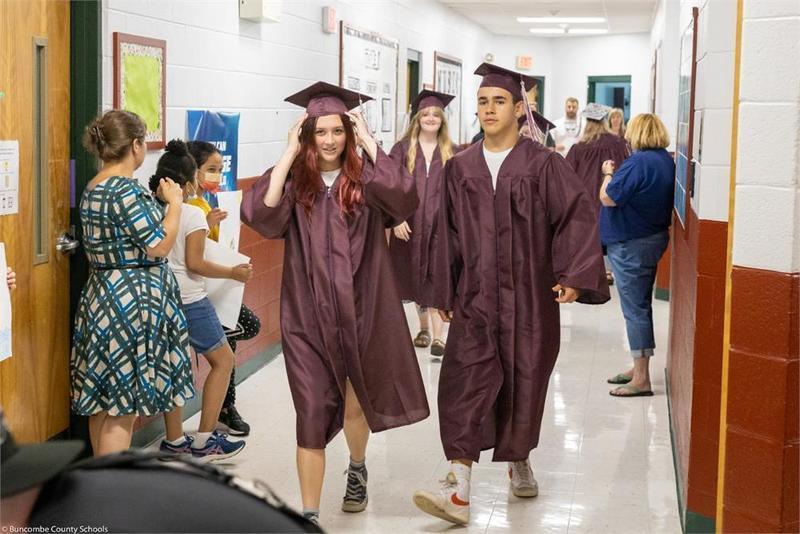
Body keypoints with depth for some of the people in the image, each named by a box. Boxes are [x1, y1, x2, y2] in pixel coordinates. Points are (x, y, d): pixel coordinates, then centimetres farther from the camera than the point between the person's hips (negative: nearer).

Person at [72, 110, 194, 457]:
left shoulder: (93, 189, 10)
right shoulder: (126, 190, -19)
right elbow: (159, 247, -17)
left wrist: (159, 203, 18)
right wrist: (174, 204, -5)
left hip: (101, 295, 10)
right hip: (131, 300, -10)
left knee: (101, 400, 17)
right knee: (122, 407, -4)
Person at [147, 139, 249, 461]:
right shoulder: (193, 215, -13)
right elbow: (194, 263, -15)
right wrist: (233, 273, -4)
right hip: (188, 299, -6)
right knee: (223, 360, 7)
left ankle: (174, 441, 17)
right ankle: (204, 440, 4)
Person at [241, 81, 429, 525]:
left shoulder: (365, 179, -1)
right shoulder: (294, 180, -1)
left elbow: (405, 199, -22)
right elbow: (260, 213, -21)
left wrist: (369, 144, -16)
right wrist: (289, 154, -16)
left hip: (360, 310, 1)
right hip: (308, 315, -1)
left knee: (354, 404, 17)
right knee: (313, 412, -1)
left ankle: (357, 469, 48)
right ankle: (309, 513, 6)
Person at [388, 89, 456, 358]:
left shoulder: (450, 152, 5)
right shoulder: (403, 149, 2)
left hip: (440, 223, -1)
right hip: (410, 224, 1)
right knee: (416, 277, 10)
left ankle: (437, 336, -11)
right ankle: (424, 328, 26)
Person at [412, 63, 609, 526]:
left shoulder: (543, 165, -4)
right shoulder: (461, 167, 6)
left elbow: (579, 216, -7)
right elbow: (449, 235, 9)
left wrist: (572, 274, -17)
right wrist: (445, 293, 8)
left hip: (528, 296, -2)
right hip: (475, 296, 2)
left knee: (523, 382, 9)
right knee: (465, 385, -9)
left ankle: (520, 461, 36)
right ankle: (459, 492, -11)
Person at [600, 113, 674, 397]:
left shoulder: (638, 162, -23)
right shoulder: (667, 160, 6)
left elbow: (608, 197, -21)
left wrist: (608, 174, -4)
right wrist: (617, 174, 9)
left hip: (631, 245, -9)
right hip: (654, 238, 9)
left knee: (635, 309, -3)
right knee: (641, 306, 18)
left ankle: (641, 380, 1)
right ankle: (638, 368, 29)